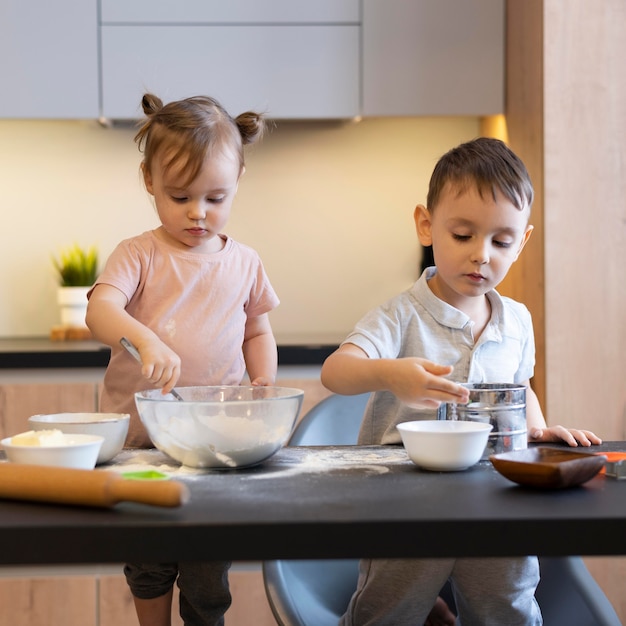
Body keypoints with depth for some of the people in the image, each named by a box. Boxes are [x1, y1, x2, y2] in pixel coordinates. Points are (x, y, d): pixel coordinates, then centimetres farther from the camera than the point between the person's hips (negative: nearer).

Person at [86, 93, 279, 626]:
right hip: (141, 436, -1)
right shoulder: (140, 255, -5)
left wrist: (264, 383, -1)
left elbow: (257, 332, 18)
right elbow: (100, 308, -22)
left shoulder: (244, 264, 6)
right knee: (148, 563, 12)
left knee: (209, 576, 6)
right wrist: (145, 340, -41)